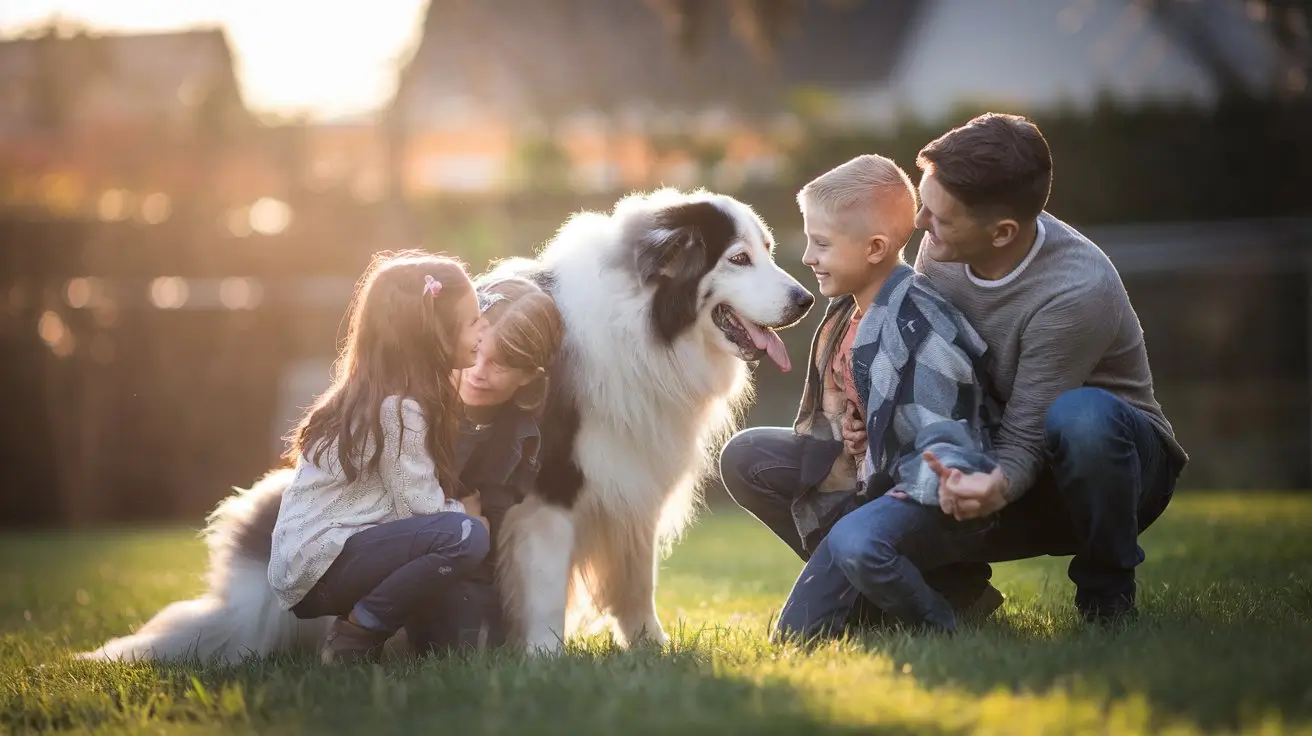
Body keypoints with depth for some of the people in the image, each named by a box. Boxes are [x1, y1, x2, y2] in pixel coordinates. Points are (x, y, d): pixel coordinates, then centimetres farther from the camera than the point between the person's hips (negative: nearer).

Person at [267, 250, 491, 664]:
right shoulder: (397, 409, -16)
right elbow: (420, 506, -15)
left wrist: (460, 505, 0)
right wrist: (468, 513, 1)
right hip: (318, 567, -10)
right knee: (465, 536, -23)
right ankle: (356, 634, -12)